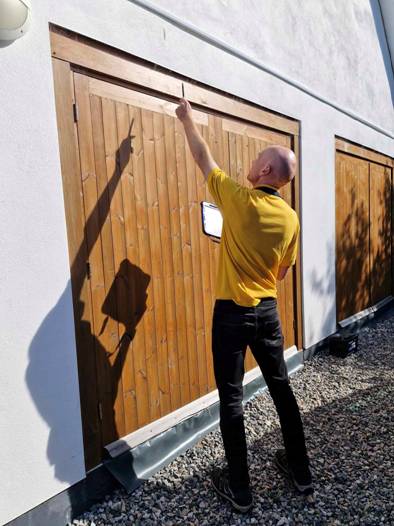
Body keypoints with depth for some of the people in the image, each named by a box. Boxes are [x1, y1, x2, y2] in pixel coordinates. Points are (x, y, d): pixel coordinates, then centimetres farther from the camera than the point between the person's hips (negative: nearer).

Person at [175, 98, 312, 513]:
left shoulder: (238, 199, -14)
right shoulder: (290, 217, 0)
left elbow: (202, 158, 1)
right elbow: (282, 272, 9)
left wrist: (187, 119, 17)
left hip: (232, 313, -5)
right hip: (267, 311, 5)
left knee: (231, 399, 8)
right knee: (281, 388, 19)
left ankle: (239, 488, 23)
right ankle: (300, 471, 36)